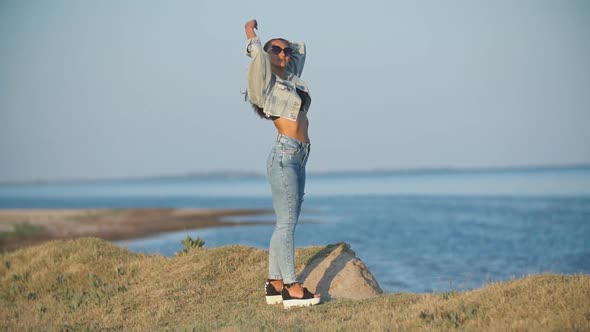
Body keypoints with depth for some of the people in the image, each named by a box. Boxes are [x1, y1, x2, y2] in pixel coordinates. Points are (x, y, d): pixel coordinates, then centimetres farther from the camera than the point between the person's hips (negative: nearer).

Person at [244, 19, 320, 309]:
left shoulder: (292, 79, 18)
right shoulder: (267, 83, -2)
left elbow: (300, 48, 32)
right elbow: (258, 55, -19)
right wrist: (252, 34, -2)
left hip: (298, 159, 8)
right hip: (284, 155, -8)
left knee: (286, 223, 8)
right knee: (287, 222, -11)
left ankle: (274, 285, 11)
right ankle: (291, 288, -12)